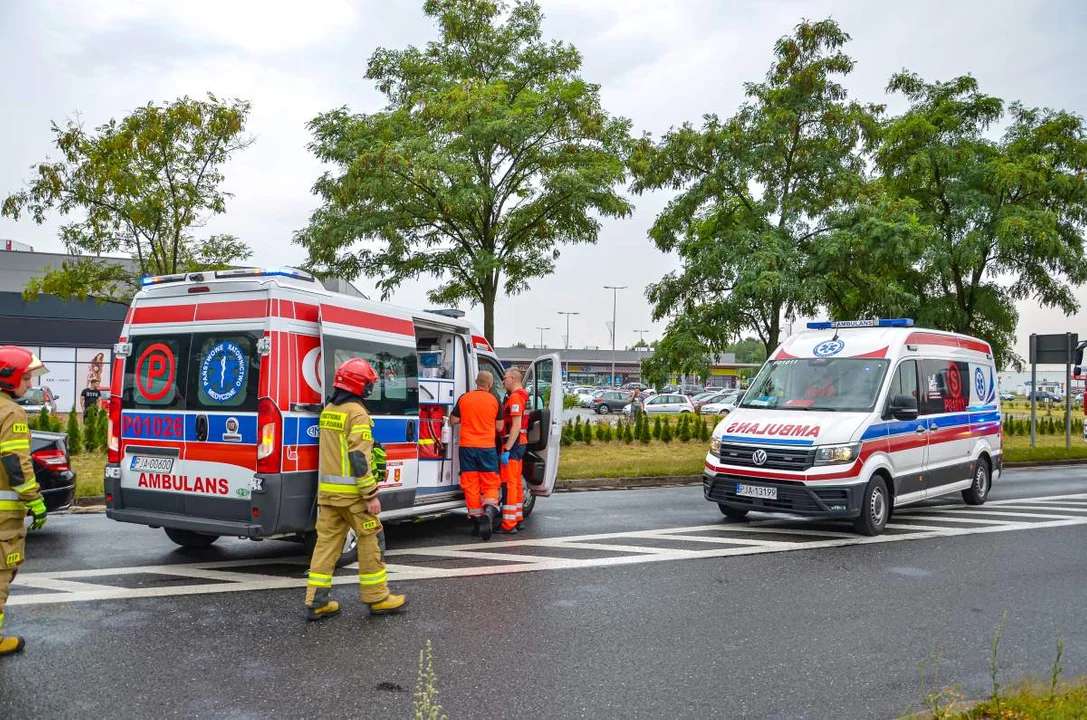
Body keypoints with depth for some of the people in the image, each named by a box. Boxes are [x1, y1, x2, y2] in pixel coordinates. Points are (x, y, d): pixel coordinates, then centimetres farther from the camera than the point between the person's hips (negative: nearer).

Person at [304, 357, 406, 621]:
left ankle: (316, 602, 11)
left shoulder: (328, 411, 12)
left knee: (326, 542, 9)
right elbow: (359, 458, -19)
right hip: (351, 491, -8)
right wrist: (371, 495, -16)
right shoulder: (357, 413, -14)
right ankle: (377, 598, 13)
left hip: (327, 490, 8)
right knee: (369, 542, 4)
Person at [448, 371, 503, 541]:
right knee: (490, 483, 6)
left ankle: (477, 519, 9)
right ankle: (489, 511, -18)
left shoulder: (464, 398, 0)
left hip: (467, 446, 1)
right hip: (487, 447, -1)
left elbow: (453, 421, 7)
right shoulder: (494, 400, -2)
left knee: (470, 484, 8)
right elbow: (499, 427, 4)